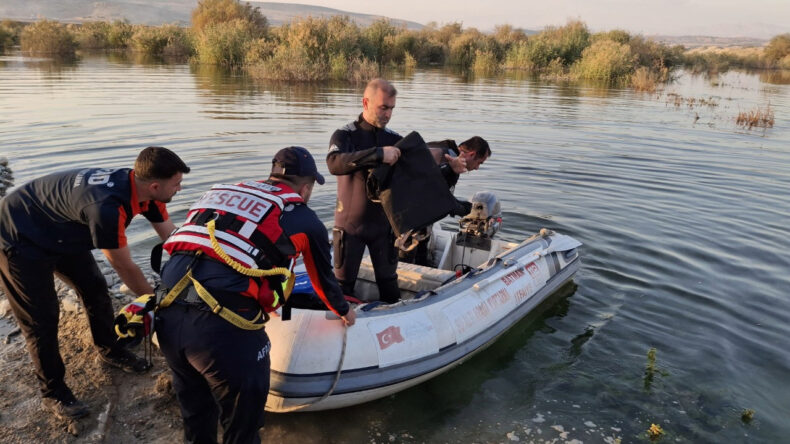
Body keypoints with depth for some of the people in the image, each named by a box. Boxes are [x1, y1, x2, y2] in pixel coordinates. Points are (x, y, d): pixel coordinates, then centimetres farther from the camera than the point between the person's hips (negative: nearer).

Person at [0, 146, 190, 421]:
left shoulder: (142, 189, -14)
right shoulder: (107, 207, -40)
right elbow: (125, 267, -27)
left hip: (60, 232, 8)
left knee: (96, 290, 12)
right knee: (42, 318, -2)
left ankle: (109, 350, 34)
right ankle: (52, 393, 15)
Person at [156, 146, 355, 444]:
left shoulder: (224, 192, 21)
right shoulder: (305, 220, 8)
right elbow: (323, 278, 24)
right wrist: (343, 310, 46)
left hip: (168, 316, 6)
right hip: (224, 328, -6)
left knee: (196, 416, 28)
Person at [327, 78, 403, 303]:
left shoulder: (395, 140, 1)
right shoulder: (345, 135, -10)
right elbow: (335, 163, -31)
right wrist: (378, 153, -39)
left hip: (383, 224, 3)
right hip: (350, 224, -3)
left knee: (388, 282, 14)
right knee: (343, 283, 10)